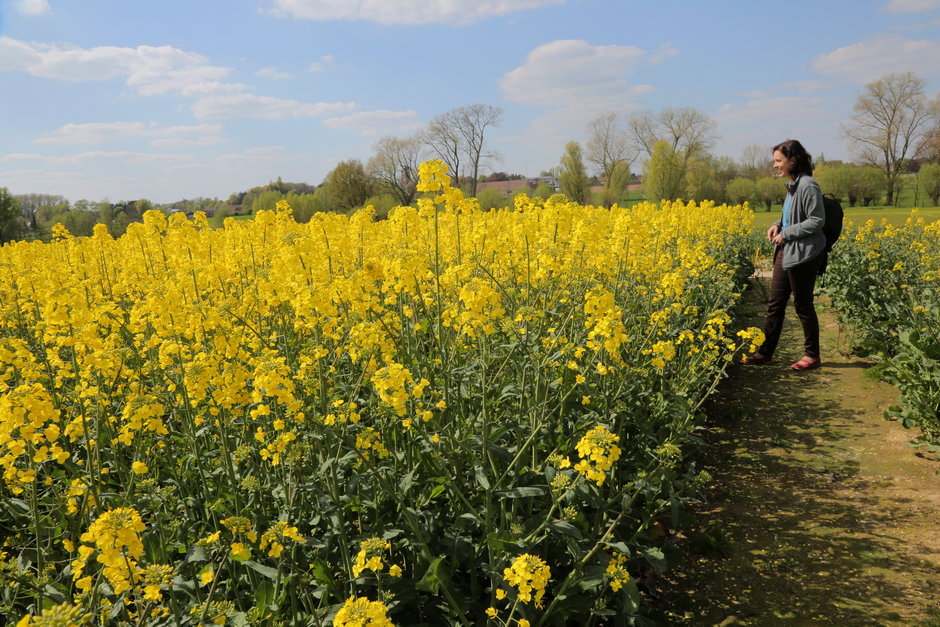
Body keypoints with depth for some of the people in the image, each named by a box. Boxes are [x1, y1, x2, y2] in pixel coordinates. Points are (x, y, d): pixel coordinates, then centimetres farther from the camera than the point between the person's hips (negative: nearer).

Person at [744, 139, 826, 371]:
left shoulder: (808, 186, -18)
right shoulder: (792, 185, 11)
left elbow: (817, 220, -20)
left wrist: (786, 233, -17)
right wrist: (777, 225, 4)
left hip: (803, 255, -9)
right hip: (785, 252, 9)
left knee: (803, 305, 3)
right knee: (775, 303, 12)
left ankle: (812, 355, 18)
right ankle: (765, 352, 20)